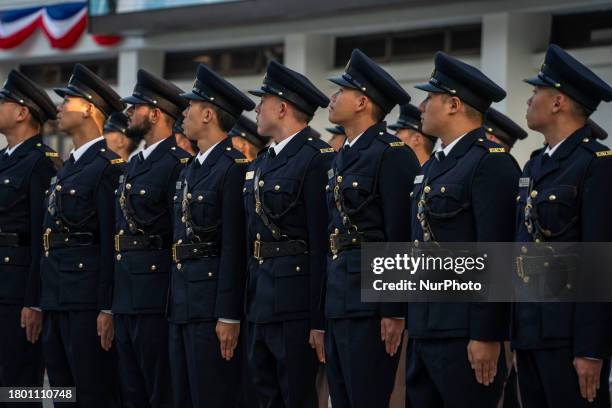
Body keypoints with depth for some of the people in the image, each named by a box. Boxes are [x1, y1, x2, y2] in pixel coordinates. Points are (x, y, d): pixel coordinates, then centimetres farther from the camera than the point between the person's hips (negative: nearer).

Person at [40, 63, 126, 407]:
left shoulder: (109, 166, -10)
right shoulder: (69, 167, 19)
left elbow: (111, 243, -15)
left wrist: (108, 309, -18)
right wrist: (44, 303, 16)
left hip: (88, 298, -9)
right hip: (58, 298, 9)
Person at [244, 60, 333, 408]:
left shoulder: (318, 160, -11)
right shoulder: (260, 164, 17)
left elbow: (323, 244, -15)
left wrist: (320, 321, -18)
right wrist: (241, 310, 14)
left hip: (294, 302, -9)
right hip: (258, 301, 9)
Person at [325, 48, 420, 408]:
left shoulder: (392, 155, -11)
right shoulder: (343, 159, 18)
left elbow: (402, 240, -15)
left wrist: (395, 313, -18)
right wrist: (322, 315, 17)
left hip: (371, 307, -9)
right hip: (338, 303, 9)